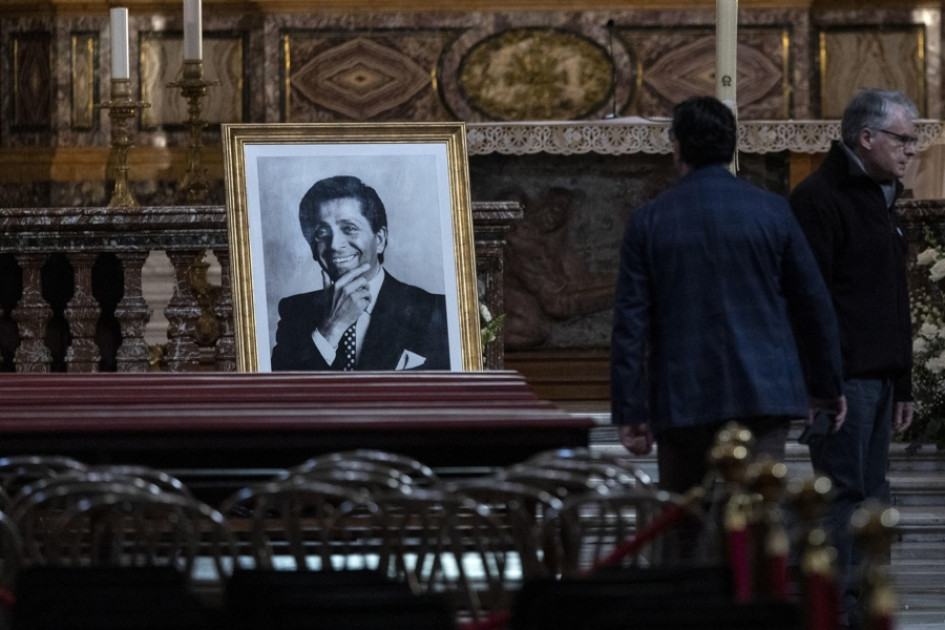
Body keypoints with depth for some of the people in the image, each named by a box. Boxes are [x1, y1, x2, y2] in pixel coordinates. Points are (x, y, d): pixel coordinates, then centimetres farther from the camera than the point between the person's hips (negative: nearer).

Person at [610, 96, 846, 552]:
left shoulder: (648, 222, 0)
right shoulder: (770, 212, 1)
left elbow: (630, 323, -2)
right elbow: (814, 305, 7)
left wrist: (630, 412, 2)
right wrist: (827, 386, 18)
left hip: (681, 401, 0)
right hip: (761, 394, 0)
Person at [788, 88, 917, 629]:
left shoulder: (880, 199, 20)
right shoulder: (820, 199, -11)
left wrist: (902, 383, 22)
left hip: (878, 376, 10)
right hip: (844, 376, -10)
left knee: (871, 497, 11)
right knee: (845, 493, -9)